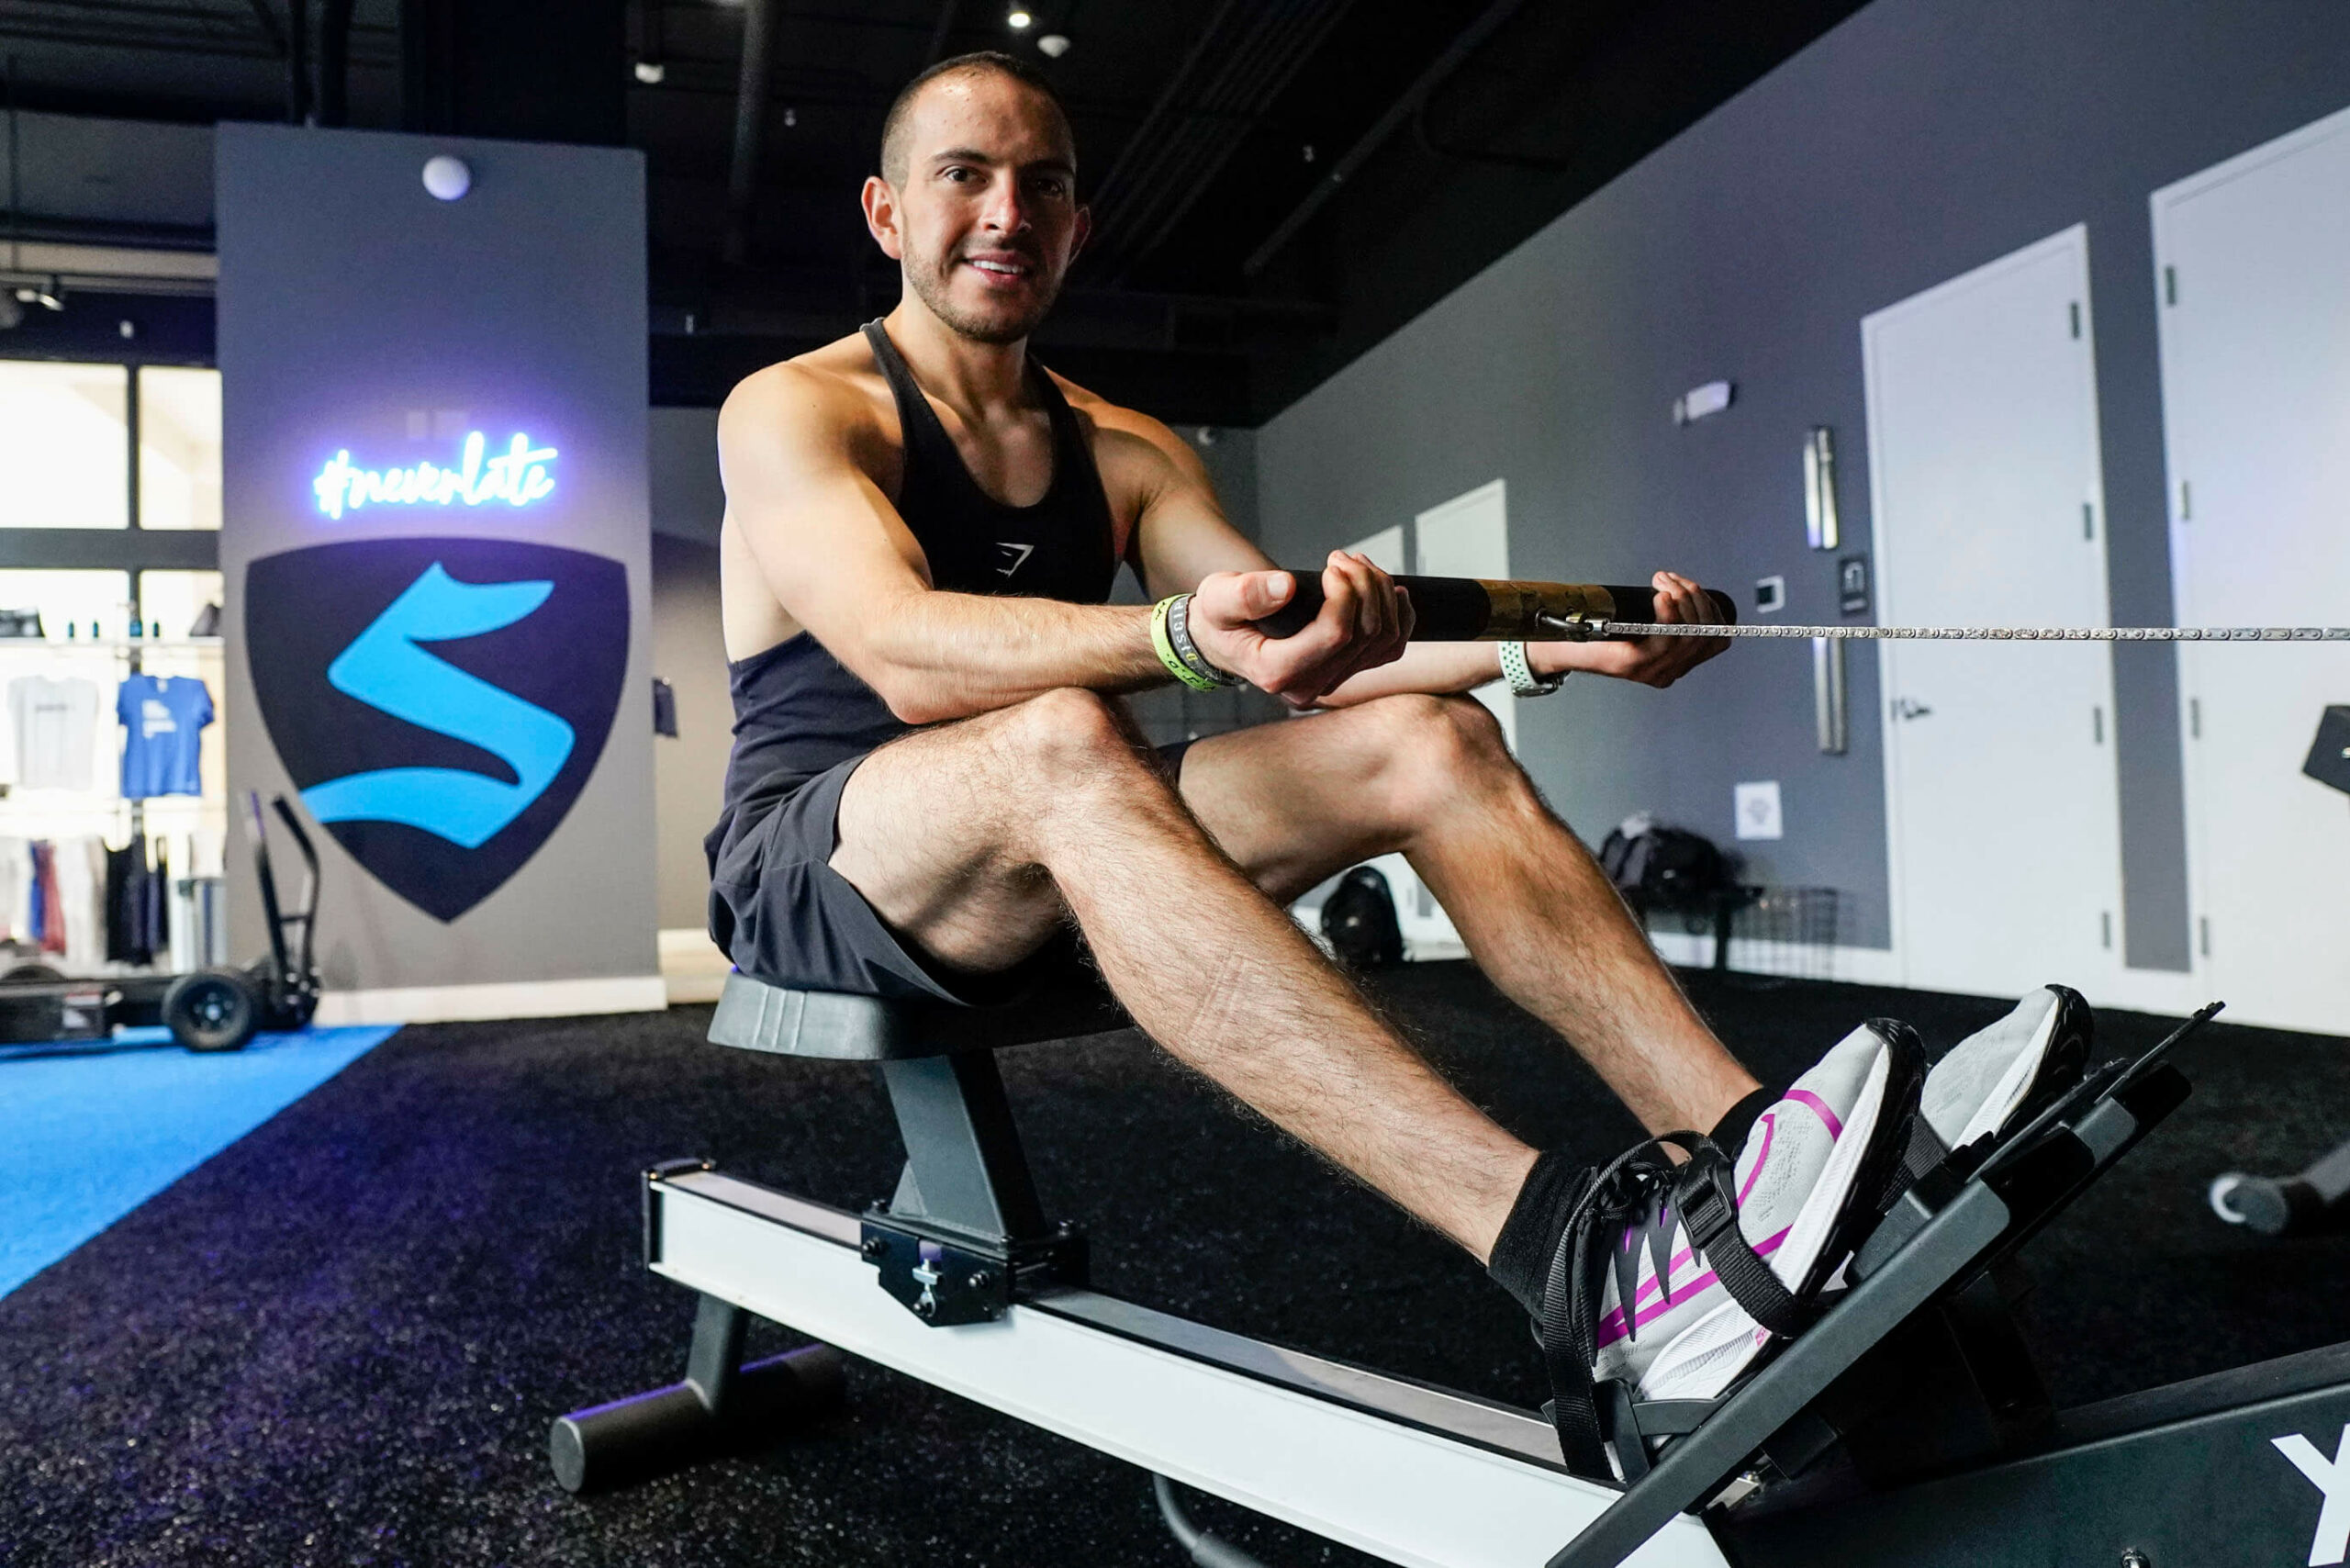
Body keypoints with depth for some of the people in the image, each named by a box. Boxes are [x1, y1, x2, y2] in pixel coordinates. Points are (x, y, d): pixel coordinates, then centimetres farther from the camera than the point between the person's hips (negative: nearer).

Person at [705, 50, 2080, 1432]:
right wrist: (1184, 638, -43)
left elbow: (1308, 654, 3)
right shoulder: (794, 412, -4)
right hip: (813, 859, -5)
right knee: (1065, 740, -39)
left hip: (1061, 875, 5)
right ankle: (1564, 1246, -50)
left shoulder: (1127, 452, 14)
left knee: (1428, 737, -15)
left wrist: (1550, 641, -12)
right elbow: (903, 654, -25)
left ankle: (1743, 1147, -26)